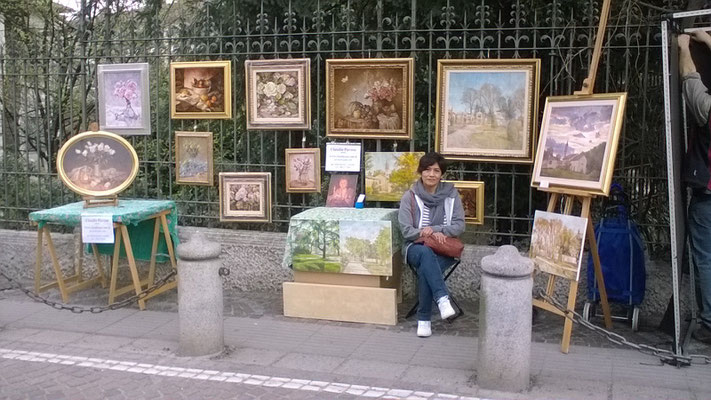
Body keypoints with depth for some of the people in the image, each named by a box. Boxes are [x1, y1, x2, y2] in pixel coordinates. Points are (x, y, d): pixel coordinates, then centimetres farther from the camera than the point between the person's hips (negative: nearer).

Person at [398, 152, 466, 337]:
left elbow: (459, 225, 0)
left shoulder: (451, 194, 6)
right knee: (426, 253, -38)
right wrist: (431, 235, -19)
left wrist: (435, 230, -15)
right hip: (416, 247, 0)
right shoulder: (410, 196, 1)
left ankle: (424, 319, -25)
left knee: (425, 270, -32)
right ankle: (442, 299, -46)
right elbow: (406, 231, -4)